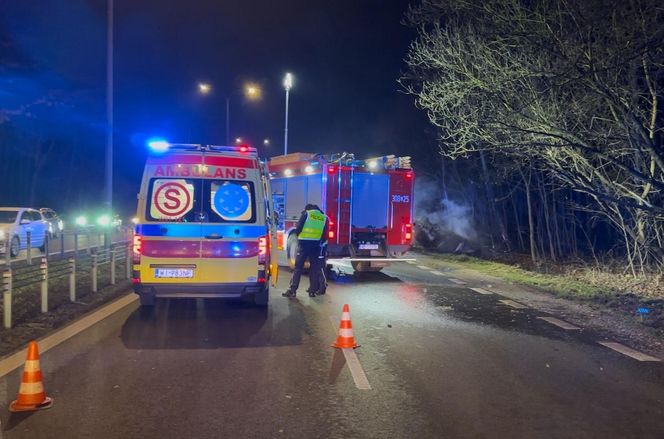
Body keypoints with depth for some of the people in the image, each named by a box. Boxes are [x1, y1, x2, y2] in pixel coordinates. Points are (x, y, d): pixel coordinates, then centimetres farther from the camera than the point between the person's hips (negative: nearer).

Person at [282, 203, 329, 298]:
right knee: (314, 267, 11)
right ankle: (312, 290, 10)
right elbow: (325, 235, 12)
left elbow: (298, 228, -1)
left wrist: (299, 236, 17)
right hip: (316, 245, 3)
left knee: (298, 267, -4)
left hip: (304, 243, -3)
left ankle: (292, 290, -7)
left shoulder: (306, 213, 5)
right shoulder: (324, 218, 15)